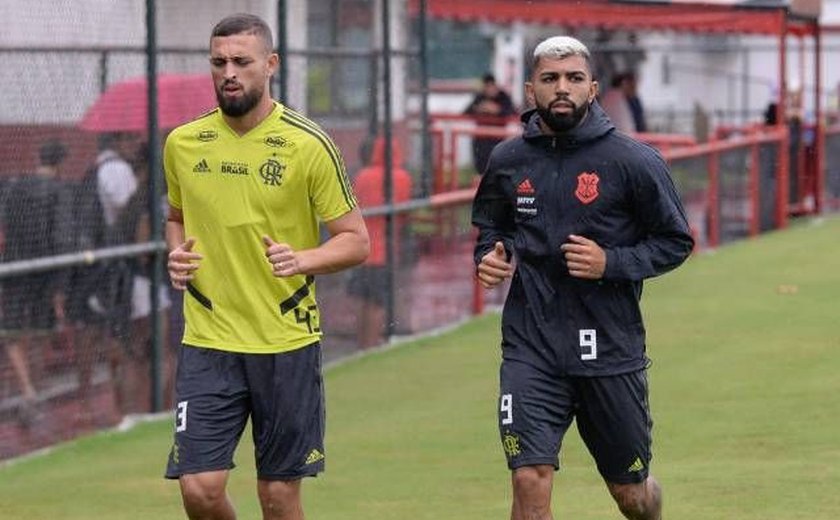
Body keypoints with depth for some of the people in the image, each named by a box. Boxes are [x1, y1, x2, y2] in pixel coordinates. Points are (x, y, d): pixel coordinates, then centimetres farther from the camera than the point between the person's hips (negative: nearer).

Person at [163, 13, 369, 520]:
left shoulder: (309, 145, -6)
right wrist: (177, 255, 0)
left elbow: (356, 239, -2)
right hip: (208, 341, 2)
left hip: (287, 344, -2)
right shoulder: (183, 144, 4)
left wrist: (303, 260, -21)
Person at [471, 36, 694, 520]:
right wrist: (489, 256, -1)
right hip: (531, 348, 1)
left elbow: (675, 241, 0)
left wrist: (611, 262, -16)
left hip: (611, 349, -1)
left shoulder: (634, 161, -7)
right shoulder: (509, 160, 3)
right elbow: (490, 225, 22)